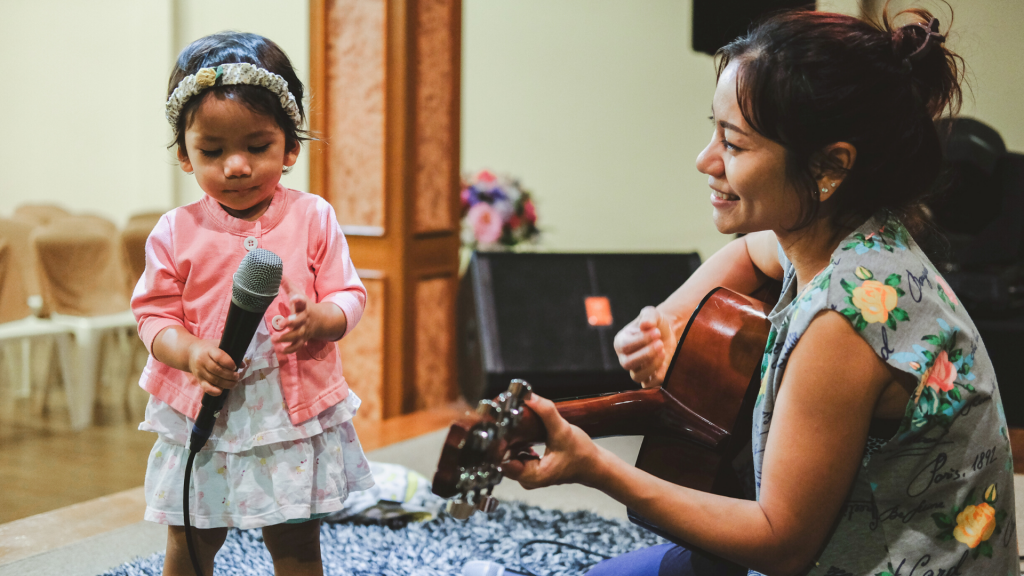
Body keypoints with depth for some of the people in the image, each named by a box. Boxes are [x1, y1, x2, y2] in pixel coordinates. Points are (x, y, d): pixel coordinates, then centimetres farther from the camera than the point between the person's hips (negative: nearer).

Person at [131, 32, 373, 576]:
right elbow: (154, 314, -1)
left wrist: (316, 319, -23)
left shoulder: (313, 218, -4)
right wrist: (190, 353, -21)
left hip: (294, 412, 0)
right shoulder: (177, 231, -4)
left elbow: (348, 296, -1)